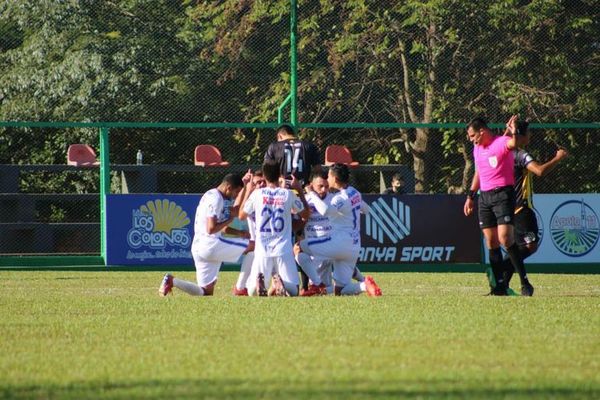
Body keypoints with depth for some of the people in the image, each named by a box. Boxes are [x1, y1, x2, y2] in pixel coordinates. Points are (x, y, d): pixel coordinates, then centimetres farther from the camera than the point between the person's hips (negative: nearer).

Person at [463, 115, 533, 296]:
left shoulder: (502, 142, -9)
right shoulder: (477, 148, 15)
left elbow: (513, 144, -33)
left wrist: (513, 133, -53)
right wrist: (470, 196, 25)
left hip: (503, 194, -8)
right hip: (484, 197, 8)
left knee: (505, 238, -18)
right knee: (491, 242, 3)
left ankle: (525, 283, -12)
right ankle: (500, 286, 5)